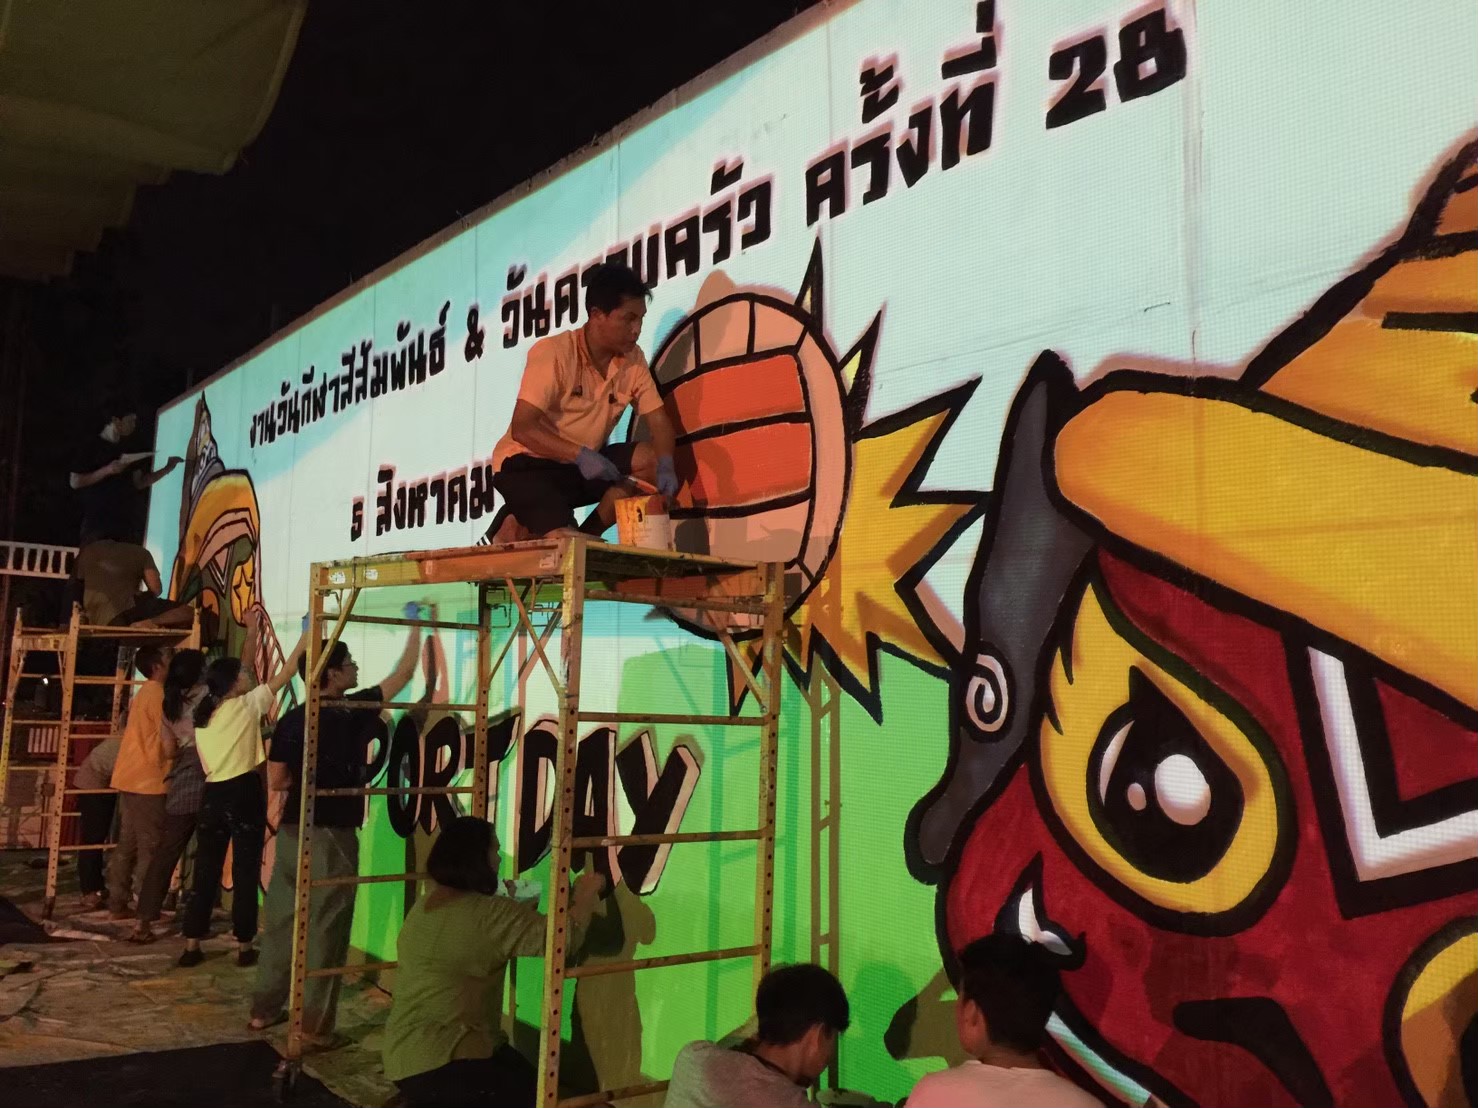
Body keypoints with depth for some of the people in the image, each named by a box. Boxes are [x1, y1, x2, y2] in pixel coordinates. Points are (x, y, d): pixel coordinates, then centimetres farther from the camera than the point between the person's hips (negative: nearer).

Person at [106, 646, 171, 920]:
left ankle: (117, 905, 16)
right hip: (148, 782, -10)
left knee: (127, 845, 12)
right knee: (150, 847, -4)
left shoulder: (144, 693, 17)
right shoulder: (157, 695, -14)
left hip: (132, 779, 10)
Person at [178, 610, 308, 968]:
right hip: (244, 792, -6)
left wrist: (252, 632, 25)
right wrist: (305, 638, 2)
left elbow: (236, 670, 21)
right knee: (245, 871, 2)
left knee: (205, 870, 11)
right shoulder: (245, 705, -8)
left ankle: (191, 946, 14)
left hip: (213, 793, 6)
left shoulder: (204, 711, 10)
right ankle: (244, 947, 7)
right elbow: (282, 676, -5)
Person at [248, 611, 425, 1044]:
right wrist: (416, 625, 8)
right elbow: (404, 673, -2)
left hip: (292, 832, 5)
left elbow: (276, 781, 4)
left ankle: (263, 1009, 25)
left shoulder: (290, 720, 1)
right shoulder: (354, 714, -11)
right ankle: (315, 1027, 6)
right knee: (326, 931, 2)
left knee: (280, 922, 15)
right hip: (332, 837, -5)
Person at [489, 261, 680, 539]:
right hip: (528, 463, -6)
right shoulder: (552, 353, -19)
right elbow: (522, 428, -24)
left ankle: (587, 535, -7)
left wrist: (665, 464, -23)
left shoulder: (633, 359, -3)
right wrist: (580, 454, -36)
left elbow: (660, 421, -1)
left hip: (583, 464, 6)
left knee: (653, 461, -16)